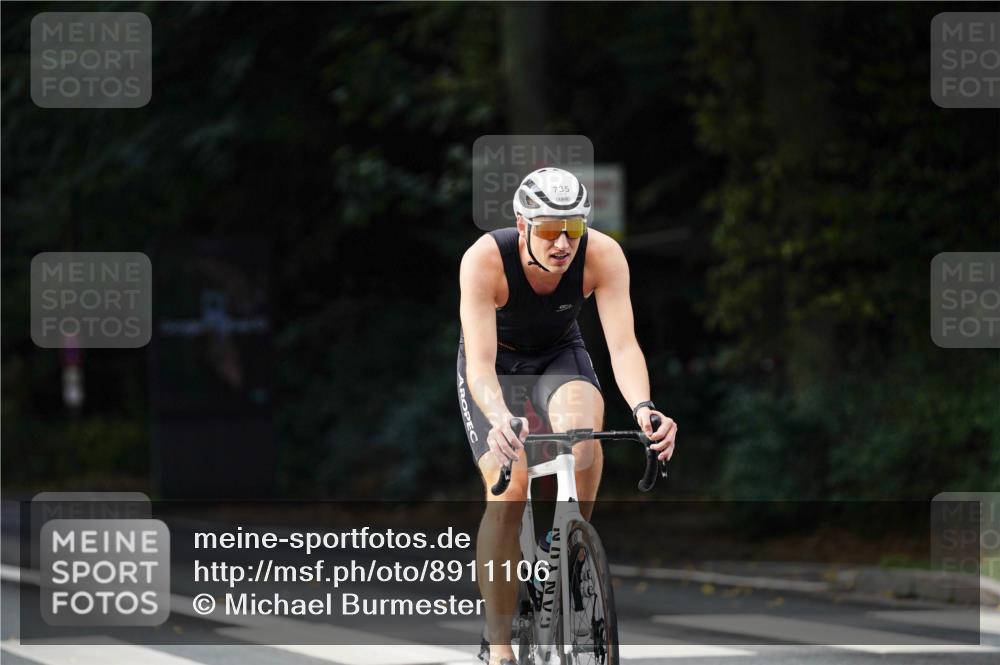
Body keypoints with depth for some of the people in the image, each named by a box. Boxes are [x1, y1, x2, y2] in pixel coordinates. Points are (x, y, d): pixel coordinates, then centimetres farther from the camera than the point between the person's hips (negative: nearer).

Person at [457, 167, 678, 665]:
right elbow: (480, 363, -39)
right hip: (496, 364, -1)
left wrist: (642, 408, -52)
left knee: (583, 430, -34)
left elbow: (623, 344, -33)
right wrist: (500, 418, -59)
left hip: (560, 355, 2)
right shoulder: (484, 260, -33)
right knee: (508, 491, -21)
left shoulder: (602, 255, -28)